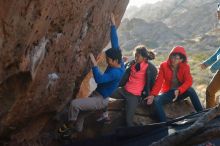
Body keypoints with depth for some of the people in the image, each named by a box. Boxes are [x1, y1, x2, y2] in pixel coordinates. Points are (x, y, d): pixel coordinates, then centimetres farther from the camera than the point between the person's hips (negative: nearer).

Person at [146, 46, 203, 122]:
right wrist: (153, 95, -27)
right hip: (168, 92, 1)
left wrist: (179, 90, -37)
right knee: (156, 101, -29)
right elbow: (159, 81, -13)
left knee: (191, 90, -33)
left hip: (181, 92, 0)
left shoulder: (185, 67, -6)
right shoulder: (164, 65, -6)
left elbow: (189, 81, -20)